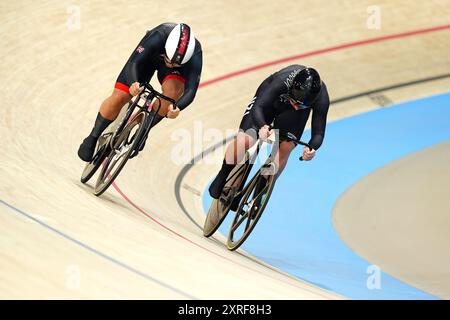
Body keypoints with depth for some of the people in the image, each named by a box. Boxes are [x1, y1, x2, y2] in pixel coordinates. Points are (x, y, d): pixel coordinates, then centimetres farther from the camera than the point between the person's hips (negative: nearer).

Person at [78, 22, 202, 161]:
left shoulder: (195, 56, -39)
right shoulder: (158, 37, -42)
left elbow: (191, 90, -42)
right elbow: (134, 62, -43)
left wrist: (177, 108, -62)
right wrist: (134, 84, -64)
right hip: (148, 56, -1)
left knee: (173, 91, -32)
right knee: (119, 98, -14)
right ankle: (93, 138, 12)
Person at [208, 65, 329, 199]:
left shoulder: (322, 98, -36)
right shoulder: (283, 80, -42)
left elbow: (318, 133, -31)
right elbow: (258, 107, -42)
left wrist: (311, 149, -54)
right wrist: (262, 126, -63)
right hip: (270, 99, -2)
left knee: (285, 148, -16)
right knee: (244, 141, -18)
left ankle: (260, 192, 5)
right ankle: (222, 178, 10)